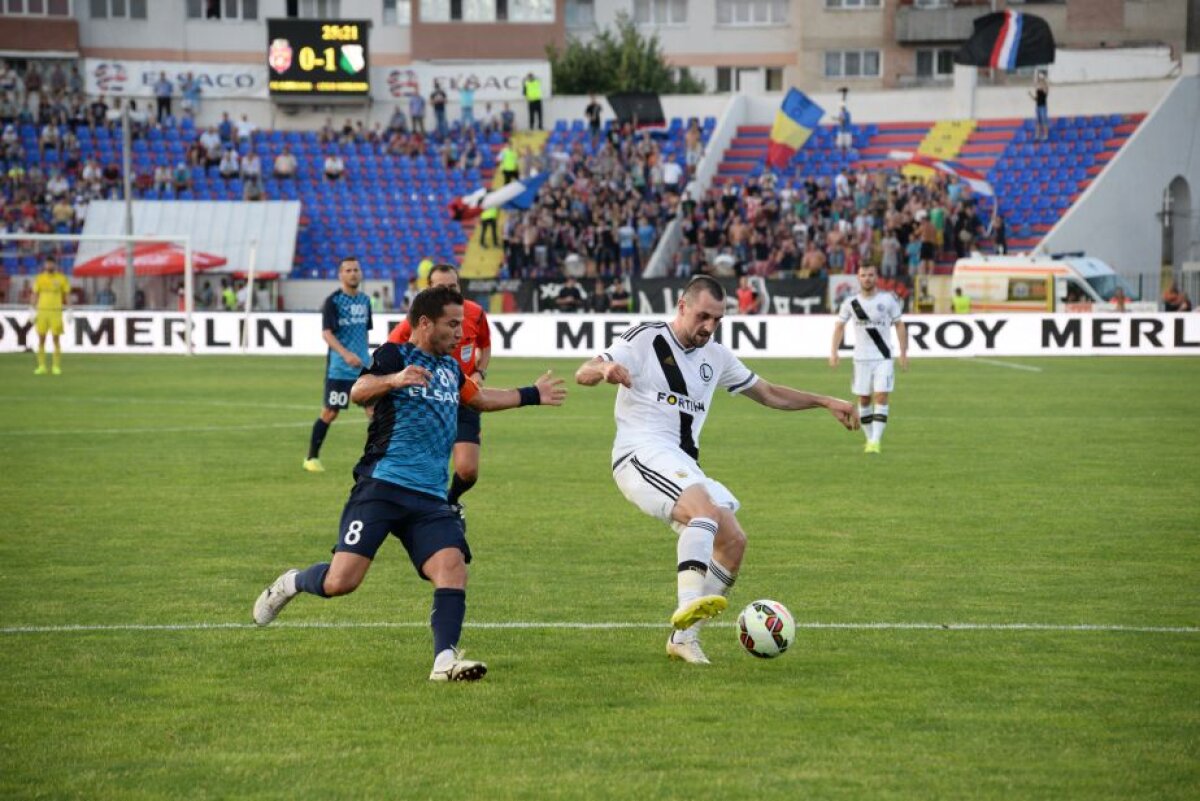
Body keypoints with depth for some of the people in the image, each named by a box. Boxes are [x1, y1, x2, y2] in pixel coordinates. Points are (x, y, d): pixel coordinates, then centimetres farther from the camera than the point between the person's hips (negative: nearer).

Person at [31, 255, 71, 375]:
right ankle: (41, 366, 6)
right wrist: (34, 311, 4)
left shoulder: (61, 279, 2)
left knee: (56, 338, -2)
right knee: (41, 339, 1)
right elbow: (35, 295, 10)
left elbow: (67, 295, 6)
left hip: (56, 312, -2)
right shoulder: (39, 278, 7)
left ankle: (56, 366, 3)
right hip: (42, 311, 2)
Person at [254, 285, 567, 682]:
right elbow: (359, 392, -20)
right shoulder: (395, 354, -2)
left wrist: (532, 395, 50)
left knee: (452, 566, -18)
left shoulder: (450, 367, 22)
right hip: (382, 487, -6)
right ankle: (292, 583, 19)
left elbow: (478, 397, 43)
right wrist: (393, 380, -40)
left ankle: (445, 660, -24)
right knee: (341, 581, -13)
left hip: (430, 499, 6)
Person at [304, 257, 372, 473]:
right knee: (330, 412, 1)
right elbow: (326, 333, -17)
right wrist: (346, 354, -30)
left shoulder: (365, 300, 10)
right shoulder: (333, 301, -8)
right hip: (338, 367, -5)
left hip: (363, 366, 5)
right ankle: (311, 457, 14)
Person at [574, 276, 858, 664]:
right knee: (705, 509, -33)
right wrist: (604, 370, -34)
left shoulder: (716, 356, 18)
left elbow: (769, 394, 27)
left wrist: (826, 402, 19)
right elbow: (583, 374, -9)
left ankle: (684, 637, 2)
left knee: (733, 541, -5)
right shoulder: (644, 340, -1)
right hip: (642, 455, -8)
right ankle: (688, 603, -50)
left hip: (684, 466, 8)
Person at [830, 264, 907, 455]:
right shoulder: (850, 303, 0)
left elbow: (899, 325, 4)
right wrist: (834, 351, -1)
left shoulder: (888, 300, -3)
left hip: (883, 358, -2)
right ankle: (869, 438, 20)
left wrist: (903, 353, -2)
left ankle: (876, 441, -14)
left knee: (881, 397, -12)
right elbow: (840, 326, 10)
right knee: (864, 400, 6)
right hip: (861, 358, 2)